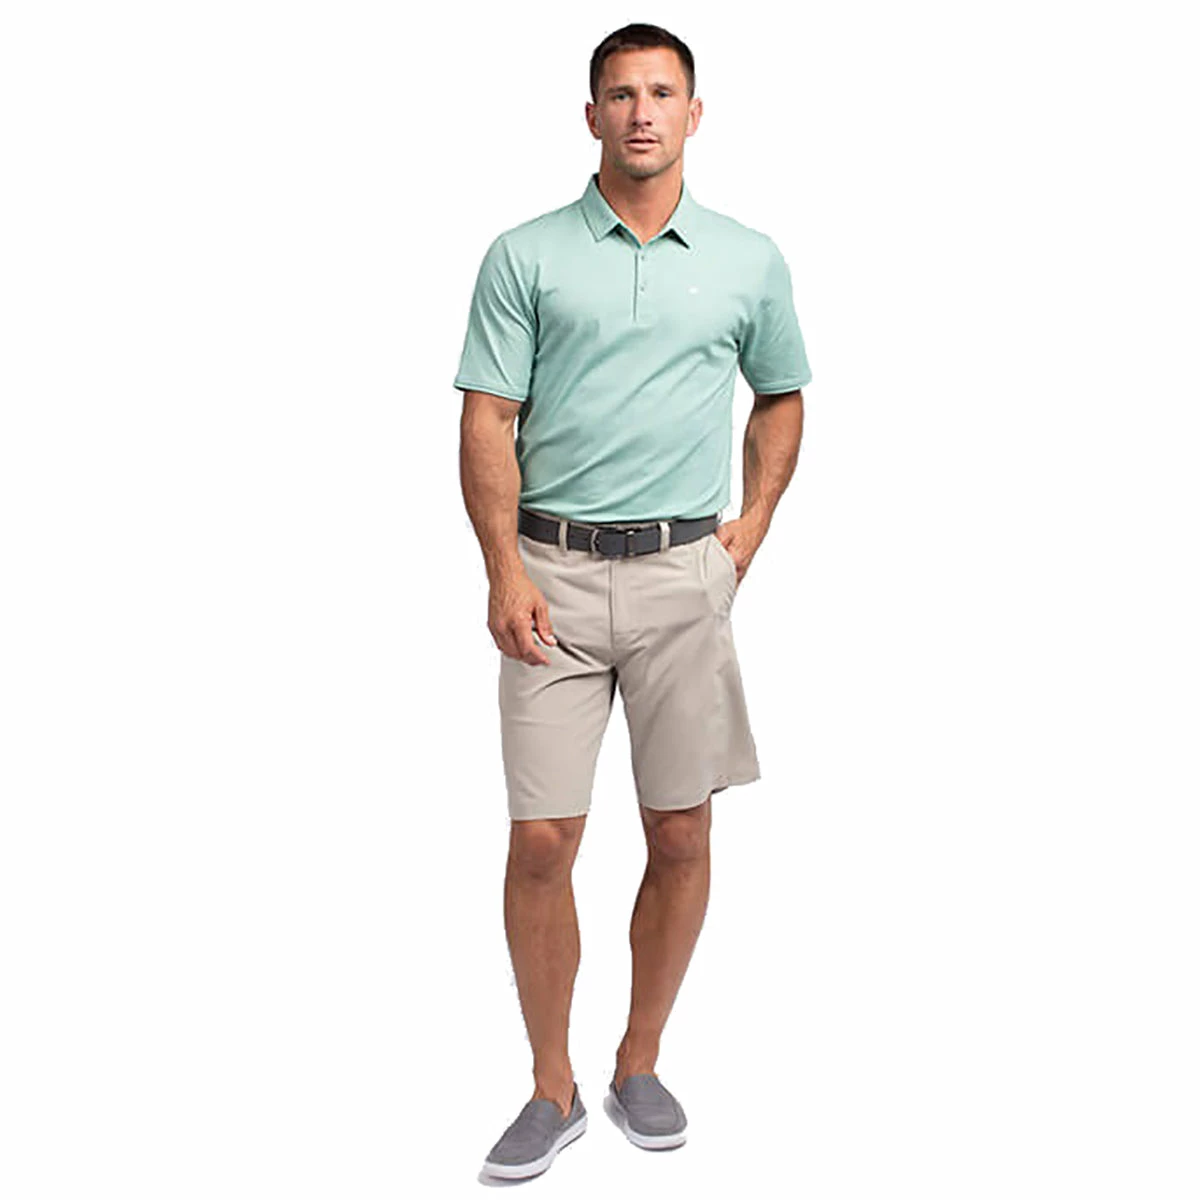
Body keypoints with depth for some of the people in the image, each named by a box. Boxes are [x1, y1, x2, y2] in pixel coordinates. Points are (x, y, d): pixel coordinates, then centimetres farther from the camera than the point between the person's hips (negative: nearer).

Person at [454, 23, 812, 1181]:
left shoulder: (749, 260, 8)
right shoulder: (525, 255, 2)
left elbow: (782, 397, 21)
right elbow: (488, 421, -1)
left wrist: (752, 526, 9)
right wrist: (504, 572, -11)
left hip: (685, 574, 2)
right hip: (553, 573, -1)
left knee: (681, 837, 6)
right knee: (541, 843, -1)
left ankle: (640, 1065, 26)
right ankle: (551, 1087, 17)